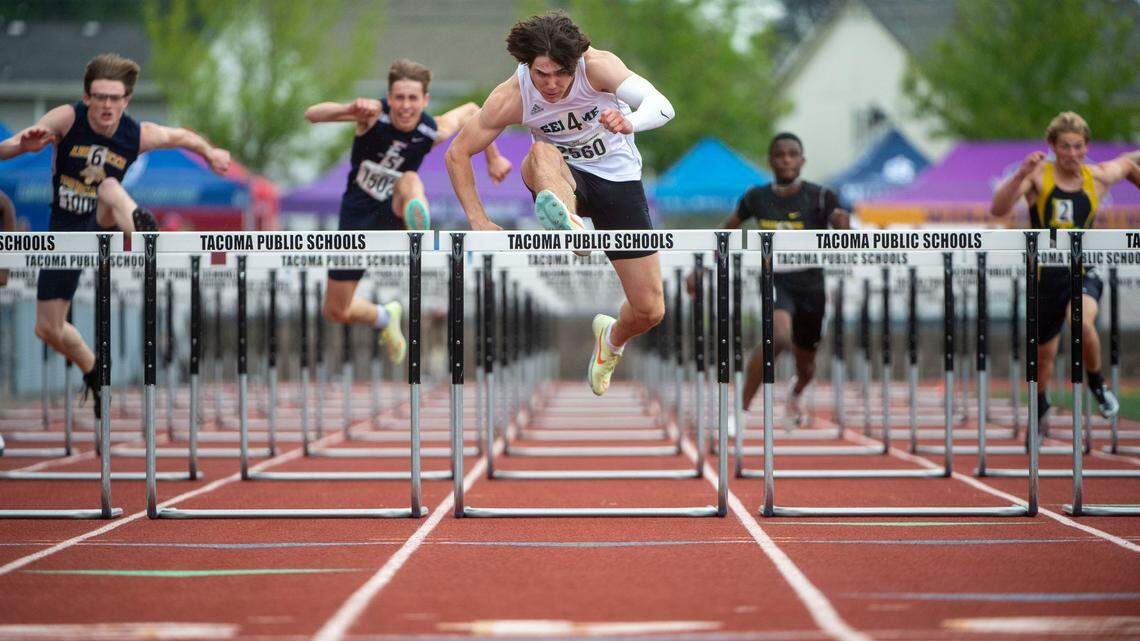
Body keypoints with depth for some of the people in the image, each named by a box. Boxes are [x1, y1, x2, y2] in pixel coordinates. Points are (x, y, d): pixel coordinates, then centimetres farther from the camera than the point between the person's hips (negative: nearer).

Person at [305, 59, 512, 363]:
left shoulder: (433, 131, -13)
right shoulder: (374, 113, -19)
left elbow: (472, 110, 11)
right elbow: (312, 115, -34)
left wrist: (493, 158, 16)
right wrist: (350, 109, -52)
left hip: (394, 213, -1)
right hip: (357, 217, 1)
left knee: (409, 181, -38)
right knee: (336, 312, 8)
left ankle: (419, 224, -72)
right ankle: (385, 319, 40)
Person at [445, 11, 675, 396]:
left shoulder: (597, 66, -25)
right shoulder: (512, 98, -20)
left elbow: (662, 106, -38)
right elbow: (457, 153, -10)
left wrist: (630, 123, -61)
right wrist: (478, 221, -18)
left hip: (619, 178, 0)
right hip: (563, 179, 0)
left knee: (650, 311, -3)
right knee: (542, 153, -38)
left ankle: (612, 338, 34)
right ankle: (569, 226, -69)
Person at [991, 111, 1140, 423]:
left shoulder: (1099, 177, -3)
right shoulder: (1038, 176, -11)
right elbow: (998, 209, -27)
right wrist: (1020, 175, -38)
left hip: (1082, 272, 0)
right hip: (1045, 276, 1)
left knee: (1082, 323, -33)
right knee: (1044, 353, 14)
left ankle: (1097, 383, -6)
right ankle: (1039, 403, 46)